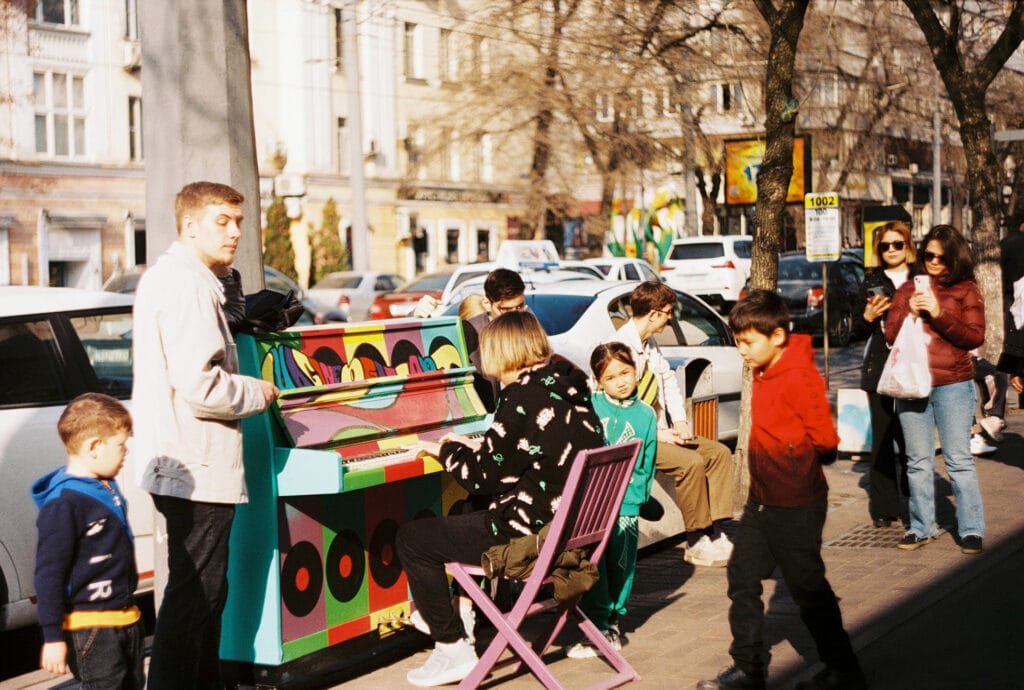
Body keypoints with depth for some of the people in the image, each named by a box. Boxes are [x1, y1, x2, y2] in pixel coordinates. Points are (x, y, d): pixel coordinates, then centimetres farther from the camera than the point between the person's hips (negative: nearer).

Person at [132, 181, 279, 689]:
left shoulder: (166, 277, 17)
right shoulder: (189, 287, -18)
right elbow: (200, 387, -26)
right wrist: (259, 393, -9)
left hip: (181, 467, 11)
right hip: (198, 469, -11)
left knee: (206, 590, 19)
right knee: (194, 595, -5)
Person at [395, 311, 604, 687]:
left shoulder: (523, 397, -19)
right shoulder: (570, 388, 6)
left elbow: (482, 478, -15)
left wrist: (448, 452, 4)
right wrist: (475, 448, 21)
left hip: (533, 534, -9)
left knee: (412, 538, 0)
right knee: (463, 513, 32)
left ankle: (453, 649, 3)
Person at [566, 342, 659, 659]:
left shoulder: (645, 415, 6)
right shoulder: (588, 405, -1)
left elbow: (646, 465, 8)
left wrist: (637, 497, -4)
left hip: (626, 506, 2)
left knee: (620, 565, 6)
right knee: (593, 565, -4)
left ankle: (613, 622, 21)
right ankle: (599, 627, 4)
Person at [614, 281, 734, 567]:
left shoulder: (650, 344, 10)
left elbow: (668, 379, 20)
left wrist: (679, 421, 4)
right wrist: (659, 435, -22)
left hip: (661, 431, 10)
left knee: (719, 453, 0)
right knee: (692, 462, -27)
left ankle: (715, 532, -2)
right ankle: (696, 543, -15)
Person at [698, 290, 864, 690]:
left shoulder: (799, 376, -19)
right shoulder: (764, 373, 8)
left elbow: (826, 442, -19)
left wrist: (789, 454, -5)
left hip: (796, 505, -9)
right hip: (762, 500, 9)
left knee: (808, 588, 3)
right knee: (742, 578, 12)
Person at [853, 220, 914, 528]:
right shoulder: (872, 281, 10)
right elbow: (858, 332, 11)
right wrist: (867, 316, -9)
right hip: (880, 369, 1)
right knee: (883, 439, 0)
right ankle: (883, 508, 5)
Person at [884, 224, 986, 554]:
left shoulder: (966, 290, 3)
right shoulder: (908, 290, 12)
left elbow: (974, 337, -6)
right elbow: (890, 334, 8)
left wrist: (939, 314, -16)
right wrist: (910, 313, -10)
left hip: (953, 386, -3)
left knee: (959, 460, -2)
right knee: (918, 462, 9)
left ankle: (971, 529, 4)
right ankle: (922, 527, 18)